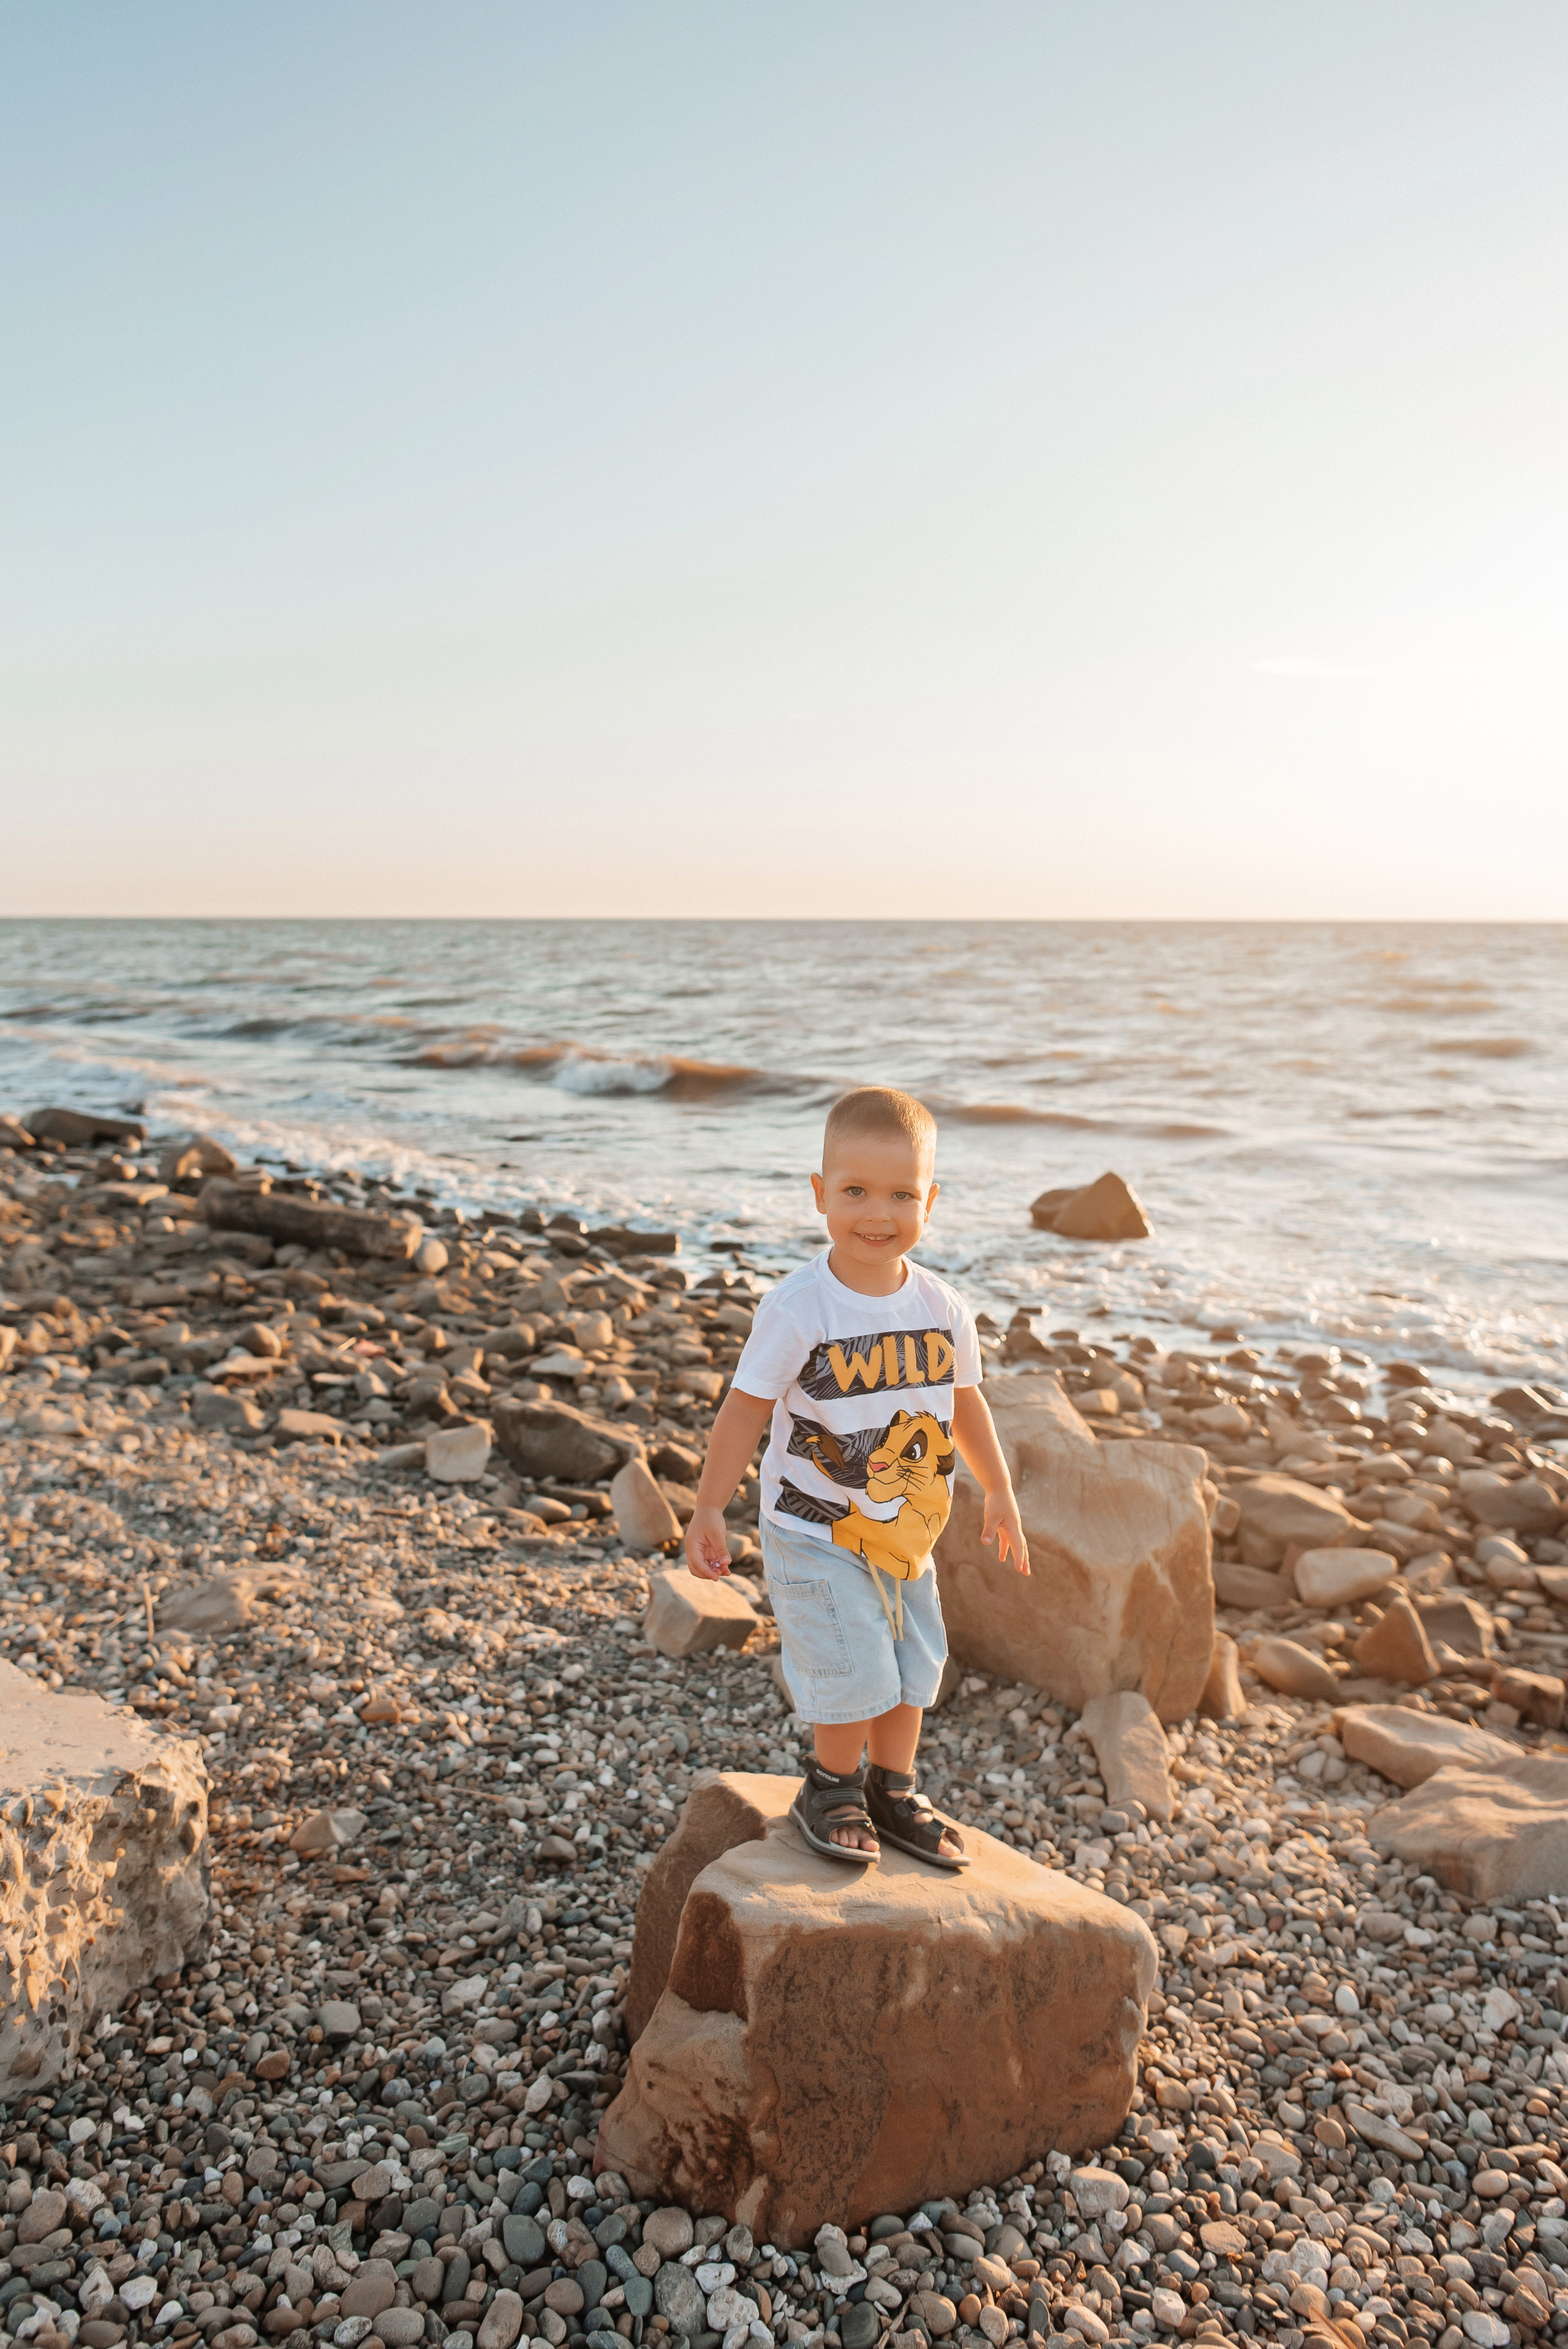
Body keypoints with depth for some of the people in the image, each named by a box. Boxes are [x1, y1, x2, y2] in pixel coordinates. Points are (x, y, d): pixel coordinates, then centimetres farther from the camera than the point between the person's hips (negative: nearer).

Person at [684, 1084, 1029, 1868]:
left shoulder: (943, 1310, -8)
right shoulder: (796, 1310, -22)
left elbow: (965, 1401, 9)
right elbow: (747, 1409, -14)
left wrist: (1000, 1494, 16)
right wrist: (708, 1510, -10)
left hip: (908, 1530, 5)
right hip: (815, 1532, -5)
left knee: (914, 1663, 14)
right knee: (853, 1670, -4)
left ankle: (893, 1793, 35)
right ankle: (833, 1790, 23)